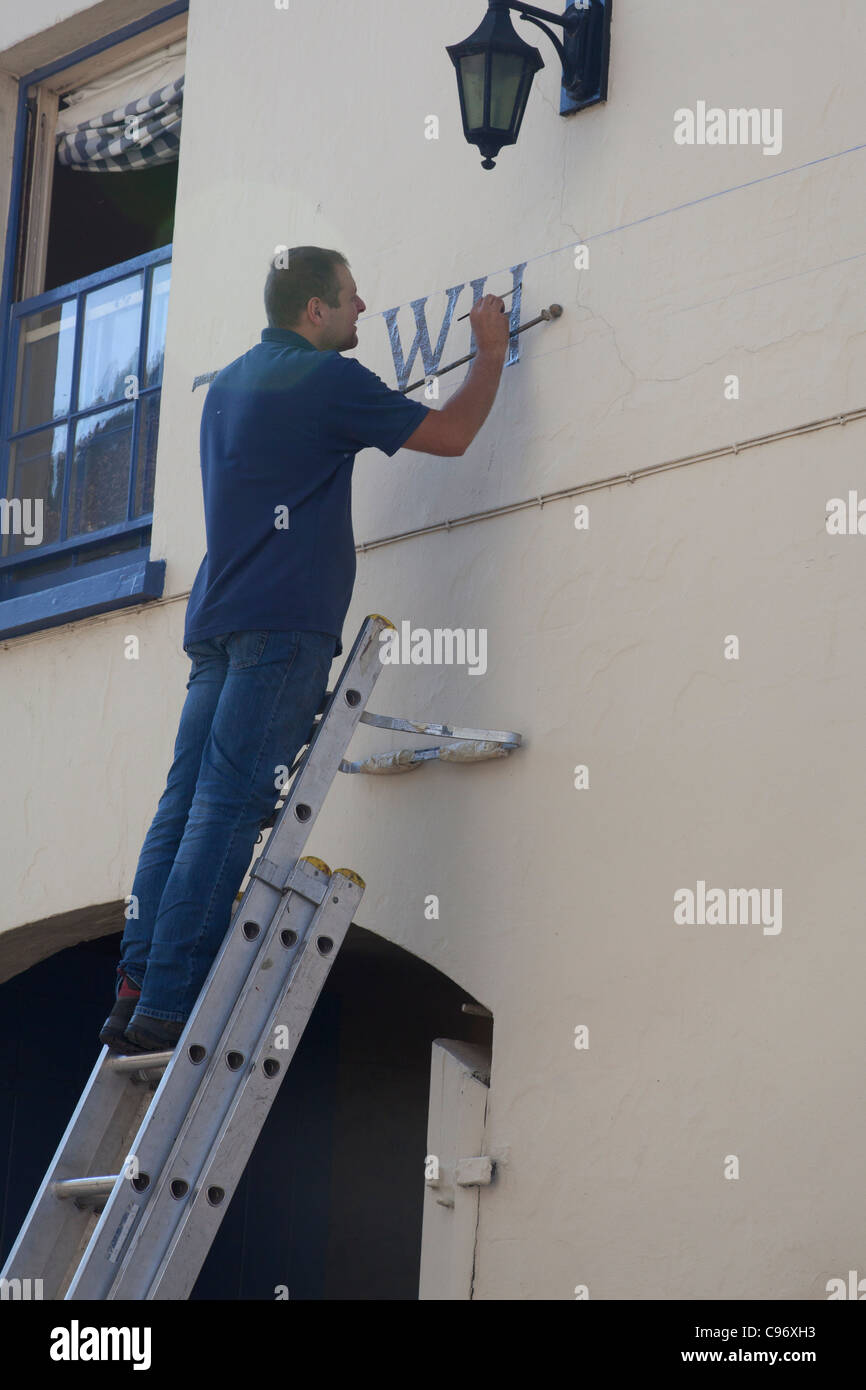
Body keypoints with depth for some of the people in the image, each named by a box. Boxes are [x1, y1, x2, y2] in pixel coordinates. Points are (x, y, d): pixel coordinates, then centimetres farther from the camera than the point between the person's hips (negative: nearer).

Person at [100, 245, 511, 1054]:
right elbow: (450, 435, 2)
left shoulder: (228, 383, 22)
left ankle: (135, 995, -6)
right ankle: (165, 1009, -20)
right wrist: (491, 354, 16)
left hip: (217, 623, 8)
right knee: (227, 811, -14)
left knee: (184, 805, 2)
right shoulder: (325, 379, -3)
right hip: (284, 624, -8)